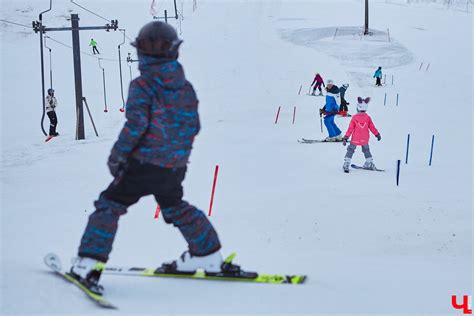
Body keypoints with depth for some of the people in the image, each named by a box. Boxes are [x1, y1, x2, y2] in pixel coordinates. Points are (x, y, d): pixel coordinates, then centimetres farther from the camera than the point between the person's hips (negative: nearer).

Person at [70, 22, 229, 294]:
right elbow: (194, 126, 9)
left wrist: (117, 155, -9)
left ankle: (89, 264, -8)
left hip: (145, 163, -6)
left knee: (110, 205, 2)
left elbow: (136, 124, -20)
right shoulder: (186, 87, 6)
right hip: (176, 167, 6)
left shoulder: (142, 85, -11)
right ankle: (209, 255, 34)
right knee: (175, 207, 28)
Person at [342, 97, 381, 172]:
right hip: (365, 140, 2)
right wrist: (377, 134, 16)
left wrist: (346, 137, -5)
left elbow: (350, 129, -10)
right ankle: (370, 164, 24)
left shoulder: (355, 117, -11)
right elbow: (372, 127, 2)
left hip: (355, 139, -2)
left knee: (350, 150, 7)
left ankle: (346, 165, -1)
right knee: (366, 150, 22)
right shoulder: (367, 117, -6)